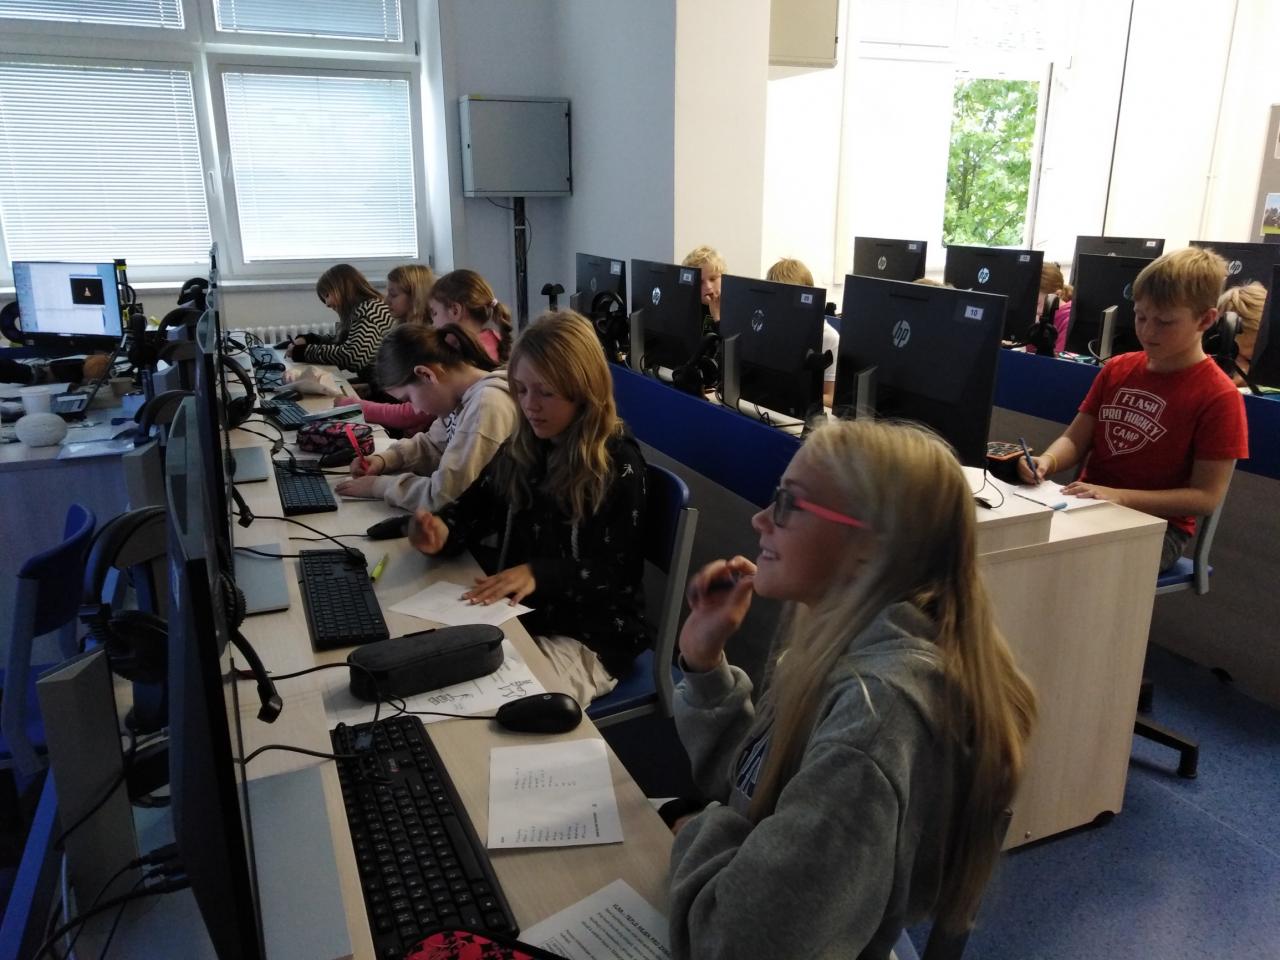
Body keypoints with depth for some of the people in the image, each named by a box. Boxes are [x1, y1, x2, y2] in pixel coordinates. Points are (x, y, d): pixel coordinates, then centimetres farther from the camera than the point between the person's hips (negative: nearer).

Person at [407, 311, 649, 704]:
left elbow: (618, 573, -17)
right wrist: (442, 531, -17)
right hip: (519, 616, 6)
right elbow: (474, 508, 7)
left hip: (589, 639, -6)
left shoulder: (618, 465, -15)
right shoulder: (520, 449, 4)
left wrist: (537, 573, -31)